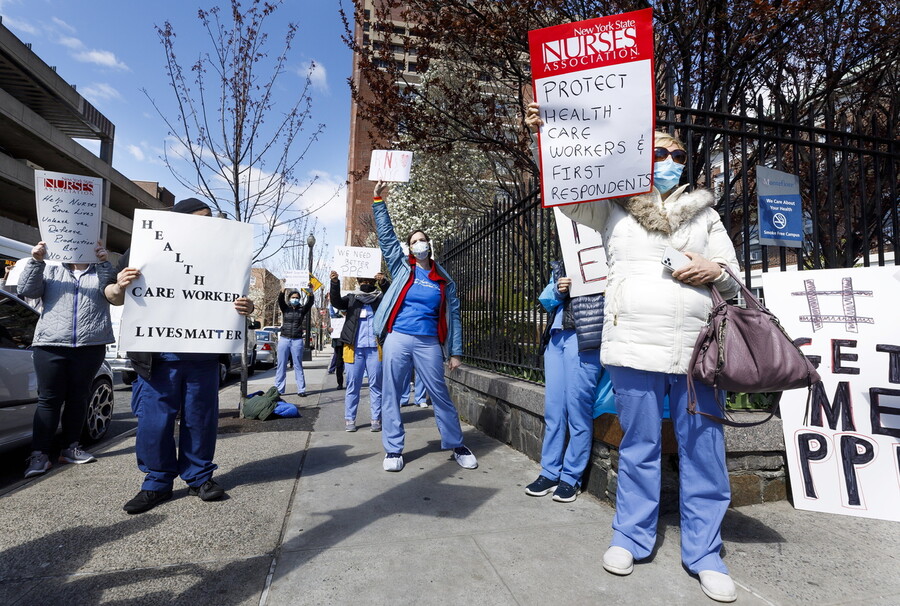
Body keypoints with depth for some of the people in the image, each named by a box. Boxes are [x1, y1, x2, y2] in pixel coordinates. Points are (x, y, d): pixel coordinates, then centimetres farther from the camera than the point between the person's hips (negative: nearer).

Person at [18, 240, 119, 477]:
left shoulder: (100, 272, 13)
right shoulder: (51, 270, 15)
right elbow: (26, 290, 3)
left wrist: (104, 262, -18)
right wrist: (36, 261, -7)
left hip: (91, 346, 0)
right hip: (51, 345, 0)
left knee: (78, 398, 9)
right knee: (49, 399, 0)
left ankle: (71, 448, 20)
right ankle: (39, 454, 4)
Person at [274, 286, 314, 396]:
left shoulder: (302, 309, 6)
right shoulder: (285, 308, 6)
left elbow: (310, 303, -10)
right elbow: (280, 300, -12)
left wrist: (310, 294, -31)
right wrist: (283, 291, -32)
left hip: (297, 340, 0)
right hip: (284, 339, 1)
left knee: (298, 366, 2)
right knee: (281, 366, 3)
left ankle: (301, 390, 3)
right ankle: (278, 390, 8)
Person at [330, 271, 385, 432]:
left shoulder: (381, 298, 10)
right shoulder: (351, 298, 12)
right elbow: (336, 302, -5)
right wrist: (335, 283, -21)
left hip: (375, 348, 0)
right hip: (354, 348, 1)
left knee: (376, 384, 4)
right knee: (352, 385, 5)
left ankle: (376, 419, 10)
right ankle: (349, 419, 12)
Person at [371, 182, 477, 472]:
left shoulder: (444, 281, 10)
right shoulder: (402, 268, 9)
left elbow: (453, 316, 10)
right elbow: (386, 236, 5)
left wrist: (456, 352, 5)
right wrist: (379, 202, -4)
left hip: (429, 343, 0)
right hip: (397, 339, 0)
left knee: (441, 395, 4)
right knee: (391, 395, 3)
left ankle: (457, 446, 19)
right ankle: (393, 450, 16)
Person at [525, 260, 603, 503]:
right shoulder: (560, 266, 23)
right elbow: (545, 299, 20)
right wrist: (557, 290, -1)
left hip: (584, 338, -5)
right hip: (555, 336, 6)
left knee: (578, 409, -1)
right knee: (553, 408, 7)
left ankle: (571, 477, 12)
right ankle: (549, 472, 18)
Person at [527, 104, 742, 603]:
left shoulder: (705, 214, 17)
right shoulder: (614, 210, 10)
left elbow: (734, 278, 18)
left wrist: (716, 271, -6)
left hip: (696, 349, 2)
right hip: (634, 346, -2)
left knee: (703, 451, 6)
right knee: (639, 447, 8)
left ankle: (704, 553, 24)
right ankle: (632, 537, 26)